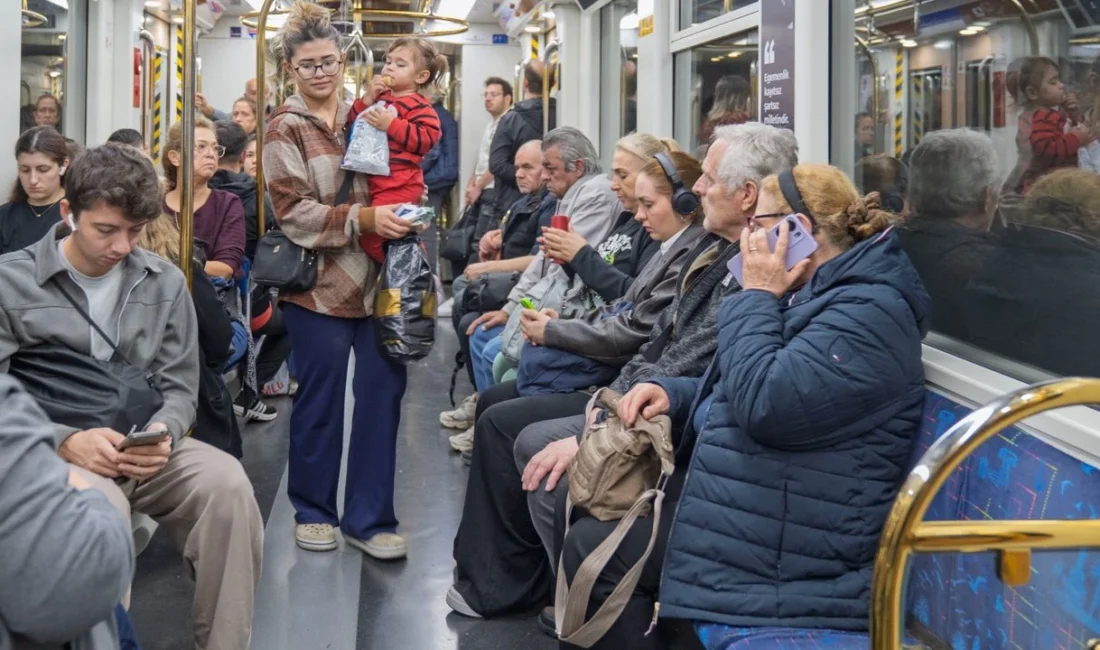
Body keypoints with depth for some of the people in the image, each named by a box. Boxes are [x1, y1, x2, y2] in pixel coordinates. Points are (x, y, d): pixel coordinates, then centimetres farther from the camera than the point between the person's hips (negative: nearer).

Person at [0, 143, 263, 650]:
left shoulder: (164, 282, 8)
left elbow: (179, 387, 9)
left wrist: (161, 434, -14)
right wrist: (65, 441, -21)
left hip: (144, 450, 3)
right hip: (52, 454, -3)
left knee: (227, 483, -26)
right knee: (101, 507, -37)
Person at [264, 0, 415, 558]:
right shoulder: (286, 129, -1)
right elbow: (294, 212, -11)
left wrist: (404, 218, 3)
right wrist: (363, 219, -23)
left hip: (377, 279, 4)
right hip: (320, 285, -4)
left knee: (383, 392, 2)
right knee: (319, 401, 5)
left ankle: (368, 518, 12)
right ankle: (313, 510, 24)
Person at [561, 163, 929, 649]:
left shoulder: (869, 311, -19)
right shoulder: (818, 293, 15)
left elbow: (764, 403, -30)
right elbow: (739, 388, 24)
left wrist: (757, 296, -16)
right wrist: (672, 393, 4)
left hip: (790, 541, -11)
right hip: (745, 490, 11)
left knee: (592, 550, -14)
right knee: (591, 508, 8)